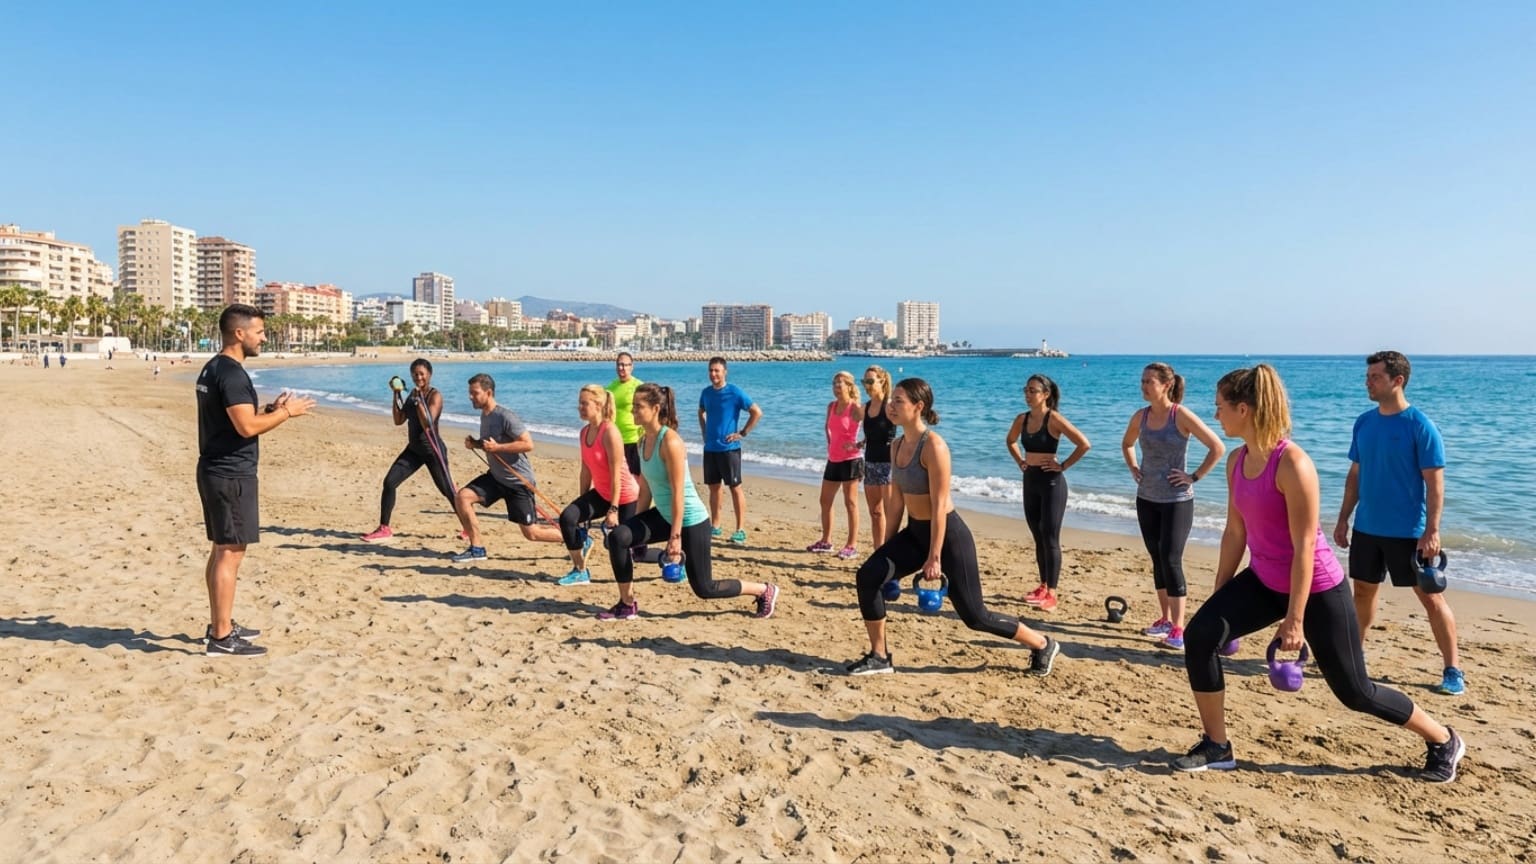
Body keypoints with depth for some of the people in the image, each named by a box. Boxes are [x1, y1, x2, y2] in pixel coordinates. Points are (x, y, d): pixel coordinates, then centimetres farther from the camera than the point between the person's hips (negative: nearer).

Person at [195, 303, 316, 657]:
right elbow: (247, 427, -24)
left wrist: (270, 409, 13)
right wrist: (286, 412, -12)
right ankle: (222, 638, -1)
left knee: (221, 550, 16)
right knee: (231, 553, -6)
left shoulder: (212, 369, 15)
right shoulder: (232, 373, -18)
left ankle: (220, 625, 25)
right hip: (231, 475, -11)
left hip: (215, 471, 11)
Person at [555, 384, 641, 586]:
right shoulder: (584, 432, 1)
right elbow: (586, 470, 8)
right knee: (567, 518, -16)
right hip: (601, 493, 7)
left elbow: (616, 473, -24)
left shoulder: (610, 432, -23)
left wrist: (613, 509, -24)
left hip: (625, 496, -7)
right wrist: (582, 504, 11)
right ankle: (580, 572, -2)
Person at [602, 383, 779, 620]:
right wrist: (638, 528, 12)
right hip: (665, 515, 8)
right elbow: (645, 489, 10)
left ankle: (765, 590, 24)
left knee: (704, 588, 3)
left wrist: (675, 536, -25)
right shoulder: (644, 441, 2)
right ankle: (627, 605, 0)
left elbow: (678, 492, -24)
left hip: (691, 520, -8)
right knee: (618, 537, -14)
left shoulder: (670, 441, -24)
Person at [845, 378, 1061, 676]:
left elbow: (939, 506, -22)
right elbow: (898, 500, 11)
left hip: (949, 534, -7)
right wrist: (888, 547, 14)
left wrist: (934, 558, -22)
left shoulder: (933, 446, -22)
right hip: (915, 532, 7)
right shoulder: (897, 446, 3)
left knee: (974, 615, 3)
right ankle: (880, 657, 5)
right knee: (868, 577, -10)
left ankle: (1043, 645, 26)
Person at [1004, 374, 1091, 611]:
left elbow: (1084, 444, -20)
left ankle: (1051, 594, 0)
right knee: (1038, 537, 13)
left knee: (1050, 538, -4)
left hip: (1051, 481, -7)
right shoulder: (1022, 419, 5)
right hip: (1030, 480, 7)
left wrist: (1063, 466, -14)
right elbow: (1011, 441, 26)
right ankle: (1043, 586, 24)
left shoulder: (1054, 419, -14)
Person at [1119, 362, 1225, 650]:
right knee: (1157, 560, 13)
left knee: (1171, 560, -10)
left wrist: (1194, 477, -14)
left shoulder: (1181, 416, -14)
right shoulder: (1141, 417, 3)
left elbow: (1218, 447, -14)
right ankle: (1164, 619, 25)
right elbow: (1127, 444, 23)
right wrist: (1133, 469, 9)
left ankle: (1178, 629, -4)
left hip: (1177, 500, -6)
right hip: (1147, 499, 6)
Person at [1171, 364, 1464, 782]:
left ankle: (1444, 742, 35)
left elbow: (1305, 547, -23)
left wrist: (1294, 620, -21)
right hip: (1265, 581, 7)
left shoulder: (1293, 464, -25)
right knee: (1200, 636, -13)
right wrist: (1218, 597, 11)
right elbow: (1235, 532, 7)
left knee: (1354, 690, 6)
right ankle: (1216, 748, 1)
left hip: (1316, 588, -7)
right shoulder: (1237, 462, -1)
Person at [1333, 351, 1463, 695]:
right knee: (1363, 591, 15)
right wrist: (1343, 519, 11)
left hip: (1409, 532, -5)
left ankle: (1453, 670, 11)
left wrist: (1431, 531, -17)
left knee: (1430, 597, 2)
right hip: (1366, 528, 6)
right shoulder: (1364, 422, 5)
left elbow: (1435, 483, -13)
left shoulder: (1420, 426, -12)